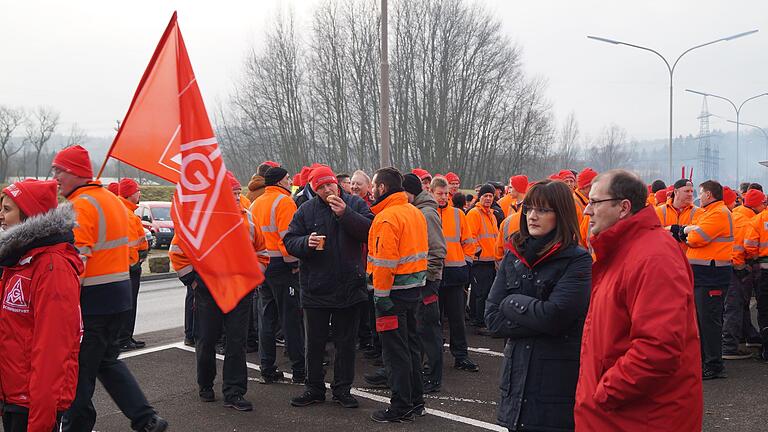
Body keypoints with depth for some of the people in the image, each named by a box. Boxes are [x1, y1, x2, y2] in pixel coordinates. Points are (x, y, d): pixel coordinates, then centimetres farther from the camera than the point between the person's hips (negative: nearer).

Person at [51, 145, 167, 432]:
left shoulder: (81, 205, -16)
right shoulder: (112, 199, 13)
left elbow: (75, 259, -23)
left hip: (92, 301, -9)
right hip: (120, 295, 9)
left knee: (79, 370, 4)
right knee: (106, 360, 21)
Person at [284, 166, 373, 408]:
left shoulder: (355, 204, -1)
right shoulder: (305, 211, 2)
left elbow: (371, 232, -14)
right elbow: (289, 241, 2)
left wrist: (346, 214, -22)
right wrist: (307, 242, -18)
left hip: (349, 286, -1)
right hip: (315, 287, 1)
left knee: (346, 342, 10)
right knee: (315, 343, 11)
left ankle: (342, 389, 23)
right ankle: (314, 389, 25)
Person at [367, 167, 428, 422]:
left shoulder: (387, 218, -18)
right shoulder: (415, 212, 11)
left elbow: (384, 261, -22)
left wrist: (381, 295, -19)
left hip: (394, 290, -9)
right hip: (415, 287, 9)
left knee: (395, 351, 0)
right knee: (410, 344, 17)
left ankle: (401, 408, 8)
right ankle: (416, 401, 27)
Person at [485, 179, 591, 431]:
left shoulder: (577, 261, -9)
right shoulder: (513, 257, 6)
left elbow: (554, 316, -21)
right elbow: (492, 319, 0)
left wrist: (511, 303, -7)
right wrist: (535, 319, -12)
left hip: (559, 380, -5)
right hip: (517, 376, 5)